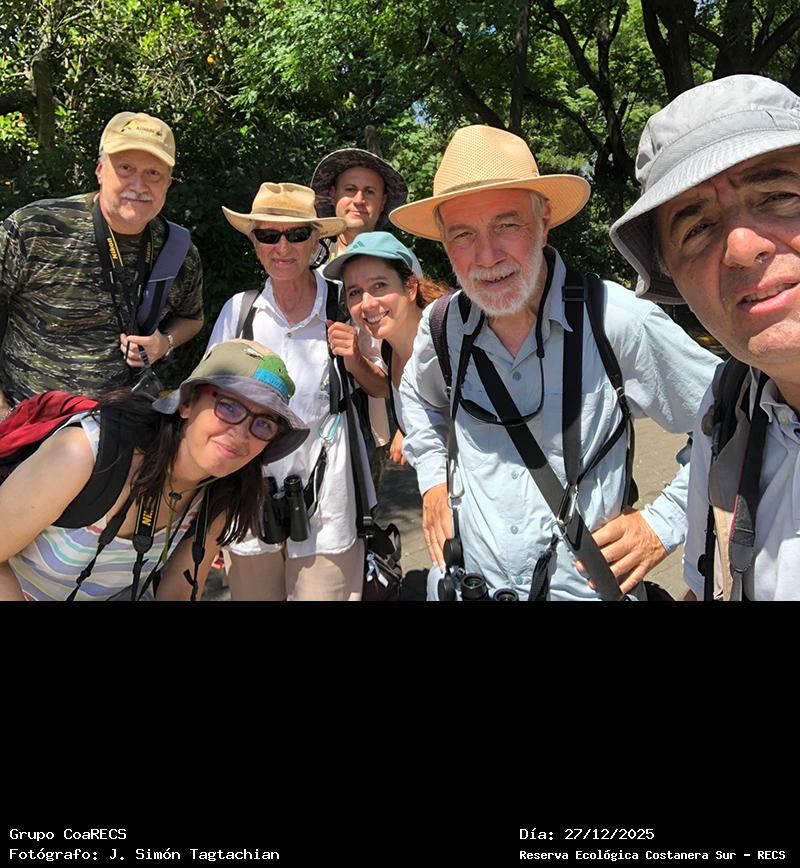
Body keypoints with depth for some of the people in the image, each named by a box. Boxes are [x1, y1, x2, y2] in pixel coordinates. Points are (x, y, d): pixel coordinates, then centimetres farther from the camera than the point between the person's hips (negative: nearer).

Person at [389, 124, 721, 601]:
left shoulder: (618, 321, -20)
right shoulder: (443, 325, -7)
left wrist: (664, 524, -11)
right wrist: (433, 478, 6)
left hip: (589, 586, -3)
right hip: (470, 580, 4)